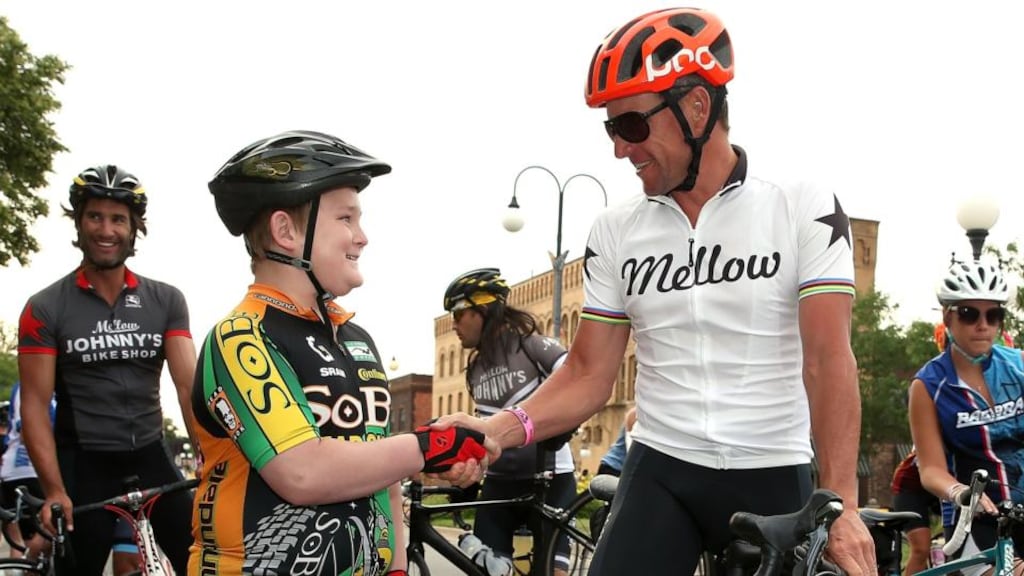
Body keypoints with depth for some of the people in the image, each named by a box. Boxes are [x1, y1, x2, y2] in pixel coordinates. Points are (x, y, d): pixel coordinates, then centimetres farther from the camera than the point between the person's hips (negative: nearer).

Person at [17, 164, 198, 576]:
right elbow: (35, 405, -8)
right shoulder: (45, 309, -4)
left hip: (150, 456, 2)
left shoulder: (167, 301, 1)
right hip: (84, 463, -2)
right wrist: (54, 489, -19)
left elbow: (189, 384, -8)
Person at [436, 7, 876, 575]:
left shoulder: (803, 208, -6)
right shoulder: (615, 231, 3)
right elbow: (589, 375, 3)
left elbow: (828, 360, -14)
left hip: (772, 478, -1)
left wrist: (841, 504, -22)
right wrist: (503, 428, -15)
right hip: (659, 472, 2)